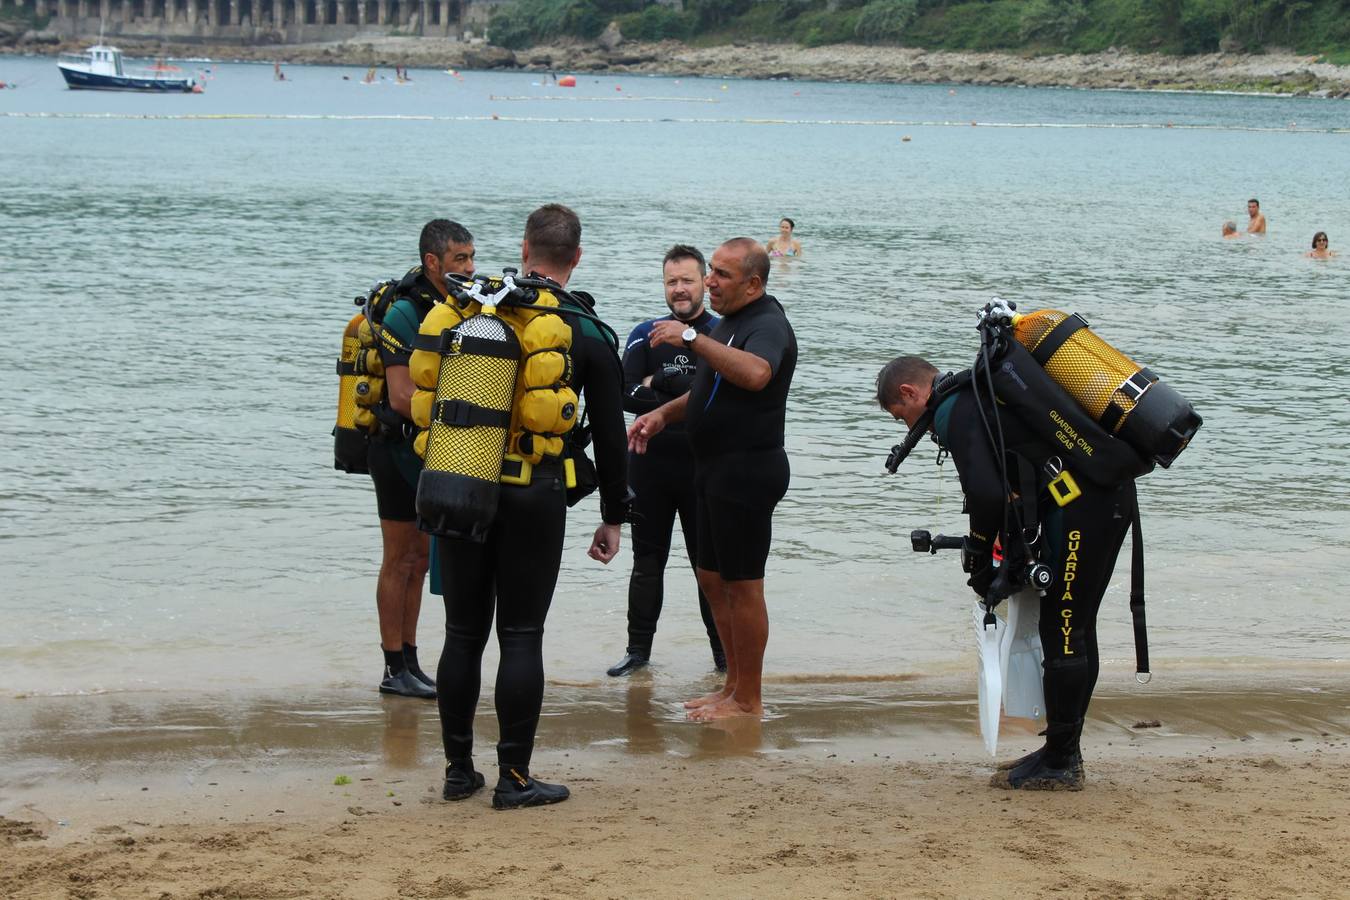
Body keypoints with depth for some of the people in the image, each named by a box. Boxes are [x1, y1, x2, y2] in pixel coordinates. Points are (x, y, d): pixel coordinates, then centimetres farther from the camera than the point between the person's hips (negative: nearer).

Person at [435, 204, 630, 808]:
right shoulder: (588, 334, 0)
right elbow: (610, 435, 2)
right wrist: (613, 517, 11)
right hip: (534, 496, -2)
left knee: (463, 633, 9)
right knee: (521, 637, 1)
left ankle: (458, 770, 15)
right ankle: (514, 777, 2)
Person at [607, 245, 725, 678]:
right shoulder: (646, 334, 7)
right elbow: (627, 396, -7)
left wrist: (660, 382, -16)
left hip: (704, 468, -2)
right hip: (650, 466, 2)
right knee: (647, 561, 10)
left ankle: (724, 653, 11)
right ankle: (638, 648, 19)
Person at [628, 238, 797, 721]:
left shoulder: (767, 324, -17)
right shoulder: (729, 322, 15)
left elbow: (755, 374, -40)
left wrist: (691, 337, -37)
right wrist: (664, 414, 14)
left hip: (748, 469, -10)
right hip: (716, 467, 10)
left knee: (742, 586, -3)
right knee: (713, 578, 16)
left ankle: (749, 700, 5)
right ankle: (735, 685, 26)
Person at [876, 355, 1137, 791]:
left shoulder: (955, 411, -9)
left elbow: (987, 495, -21)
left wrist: (978, 559, -6)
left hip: (1081, 505, -10)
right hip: (1115, 494, 10)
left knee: (1062, 632, -4)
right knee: (1075, 629, 15)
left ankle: (1060, 765, 1)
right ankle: (1063, 751, 23)